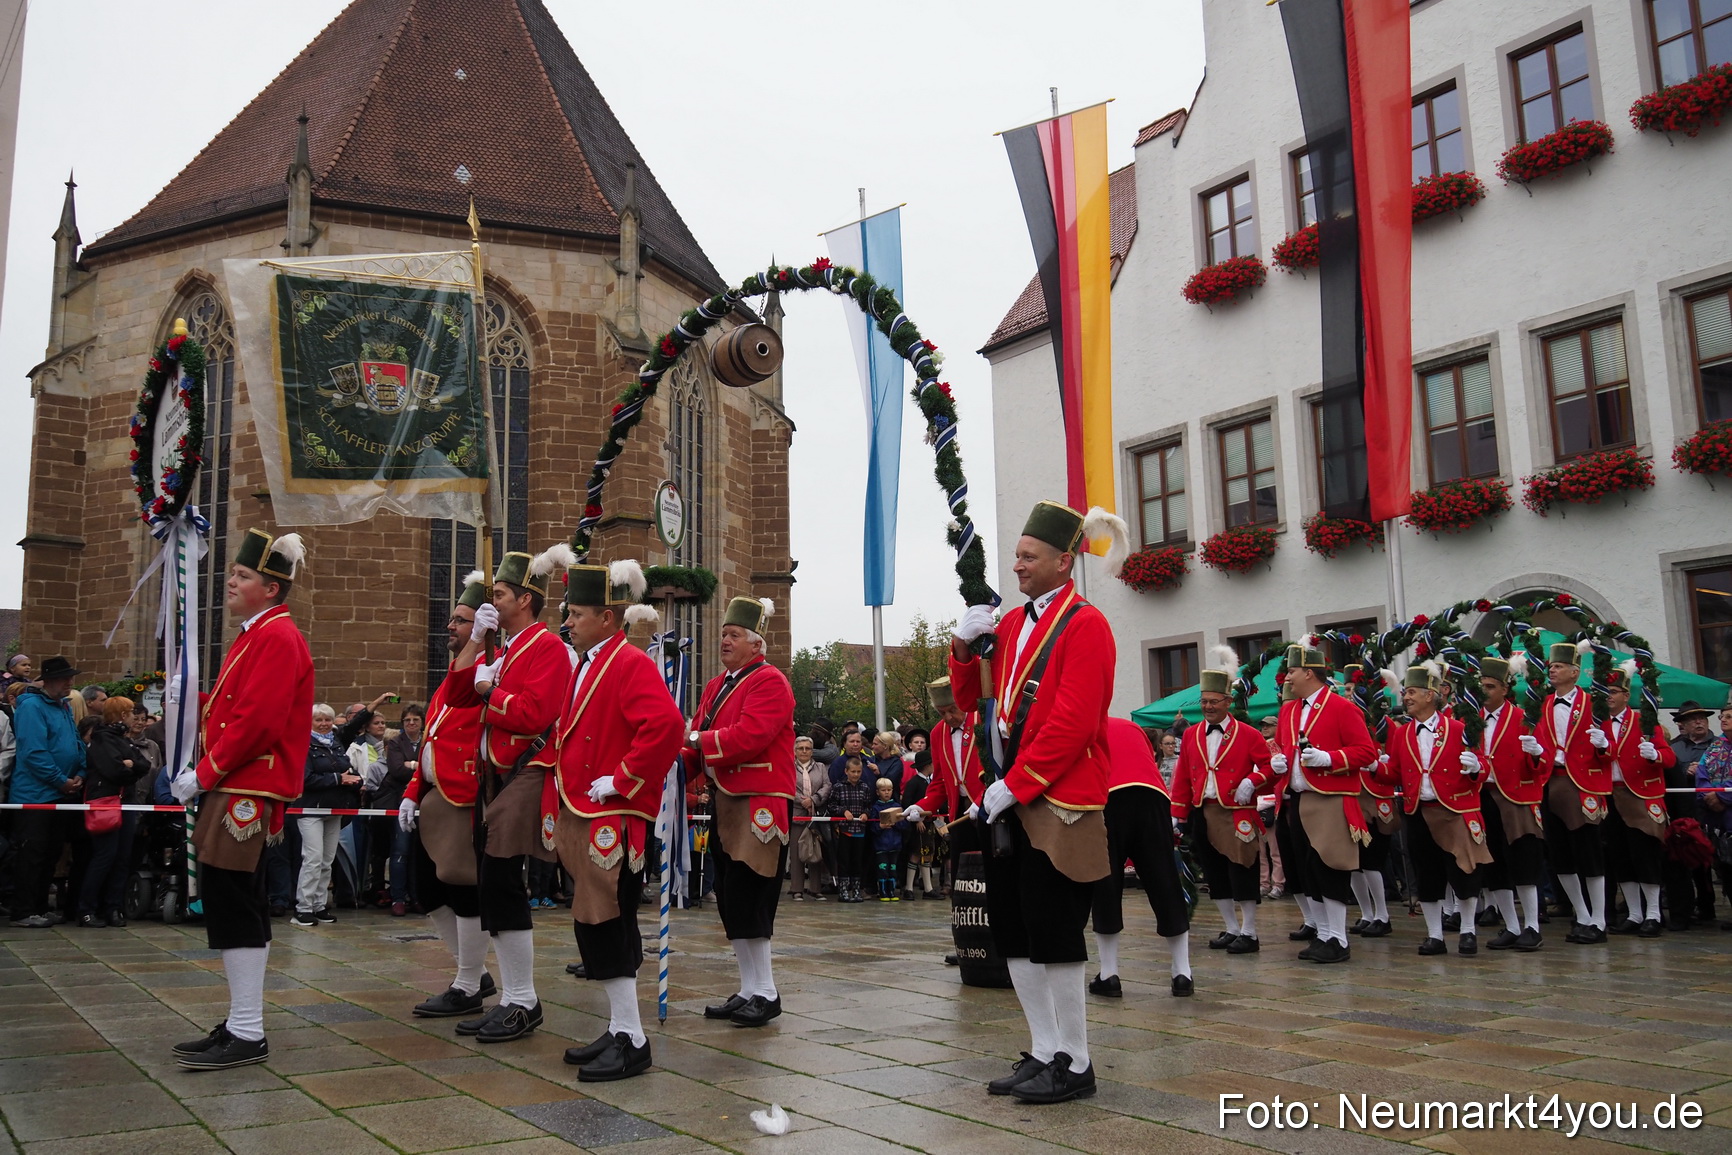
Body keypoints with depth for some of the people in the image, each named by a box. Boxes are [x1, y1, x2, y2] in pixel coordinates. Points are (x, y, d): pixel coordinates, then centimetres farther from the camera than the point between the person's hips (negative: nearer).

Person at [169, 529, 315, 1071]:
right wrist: (193, 698, 7)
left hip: (246, 790, -10)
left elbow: (258, 720, -21)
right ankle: (242, 1024, 21)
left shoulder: (277, 638, -14)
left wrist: (205, 774, -17)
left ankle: (247, 1035, -2)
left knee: (232, 903, -8)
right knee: (237, 904, 13)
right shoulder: (255, 636, 18)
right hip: (237, 786, 10)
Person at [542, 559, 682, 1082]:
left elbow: (667, 725, -27)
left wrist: (622, 779, -22)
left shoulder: (631, 664, -12)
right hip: (580, 816, 9)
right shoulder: (585, 666, 16)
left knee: (605, 922, -7)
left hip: (611, 817, -9)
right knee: (596, 923, 12)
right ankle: (618, 1029, 22)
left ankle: (632, 1041, 1)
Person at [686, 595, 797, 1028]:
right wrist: (683, 762, -4)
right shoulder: (718, 685, 17)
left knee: (748, 897, -8)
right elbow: (701, 741, 15)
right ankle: (749, 990, 19)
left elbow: (748, 737, -23)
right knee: (729, 899, 10)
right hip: (726, 802, 9)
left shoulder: (769, 682, -10)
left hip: (760, 805, -9)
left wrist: (697, 740, -17)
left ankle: (765, 994, 2)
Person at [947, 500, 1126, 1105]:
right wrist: (965, 646, 1)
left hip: (1058, 803, -8)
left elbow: (1073, 722, -18)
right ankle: (1043, 1053, 23)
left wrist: (1016, 784, -17)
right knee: (1012, 929, 11)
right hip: (1008, 801, 8)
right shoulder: (1012, 623, 14)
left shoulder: (1085, 624, -9)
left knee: (1053, 931, -3)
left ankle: (1073, 1065, 11)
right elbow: (972, 701, 18)